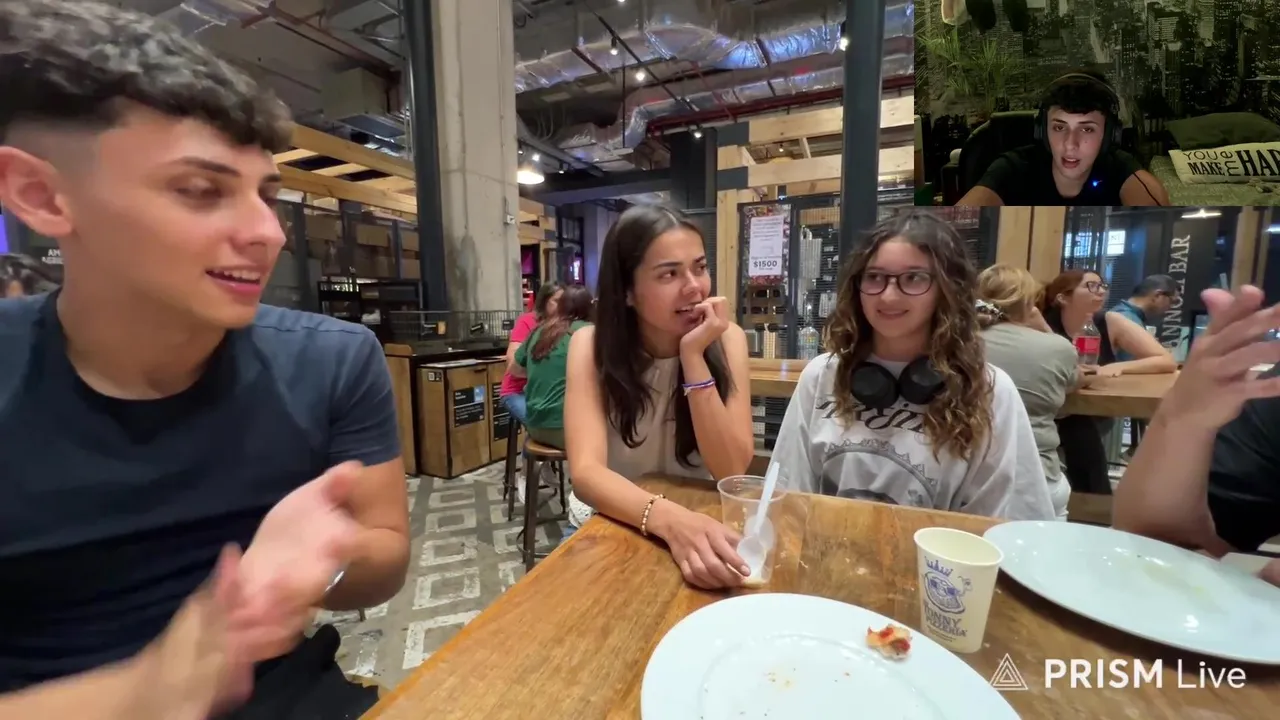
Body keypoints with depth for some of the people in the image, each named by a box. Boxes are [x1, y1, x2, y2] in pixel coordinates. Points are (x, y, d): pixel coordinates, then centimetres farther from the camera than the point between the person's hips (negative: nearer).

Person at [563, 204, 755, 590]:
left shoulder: (727, 339, -11)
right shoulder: (592, 345, -13)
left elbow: (732, 472, -17)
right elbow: (586, 471, -22)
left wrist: (693, 356, -25)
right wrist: (669, 519, -39)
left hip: (700, 521, 1)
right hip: (610, 525, -1)